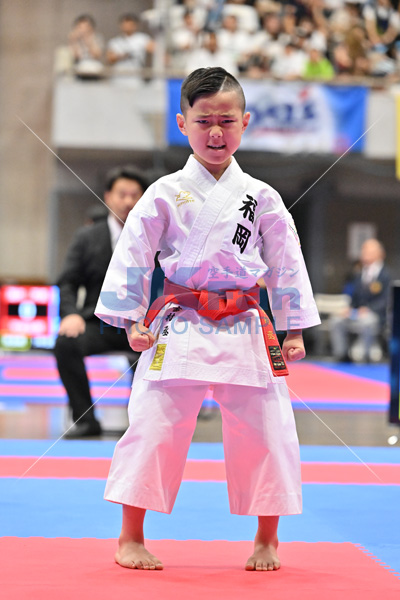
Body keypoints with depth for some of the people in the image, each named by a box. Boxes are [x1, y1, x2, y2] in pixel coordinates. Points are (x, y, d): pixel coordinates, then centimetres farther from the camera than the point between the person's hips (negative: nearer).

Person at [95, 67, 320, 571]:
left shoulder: (261, 198, 6)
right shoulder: (165, 194, 1)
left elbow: (286, 263, 9)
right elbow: (132, 255, 3)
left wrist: (294, 329, 6)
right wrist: (132, 320, -2)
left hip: (246, 332, 2)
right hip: (178, 330, -2)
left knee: (265, 432, 4)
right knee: (154, 427, -4)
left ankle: (266, 541, 21)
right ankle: (130, 538, 10)